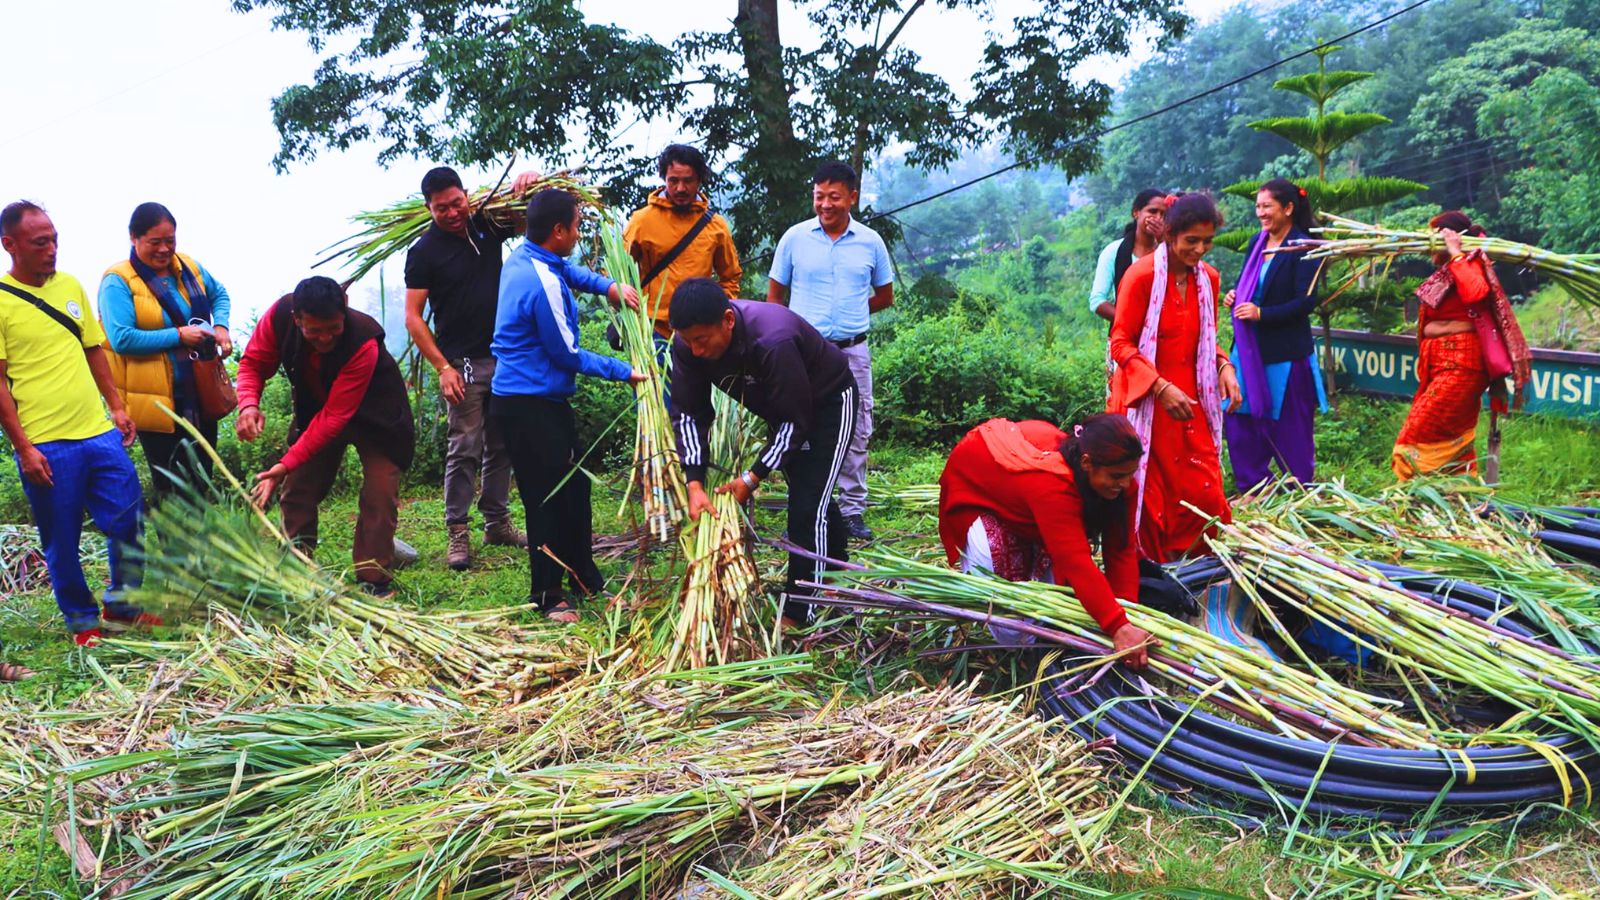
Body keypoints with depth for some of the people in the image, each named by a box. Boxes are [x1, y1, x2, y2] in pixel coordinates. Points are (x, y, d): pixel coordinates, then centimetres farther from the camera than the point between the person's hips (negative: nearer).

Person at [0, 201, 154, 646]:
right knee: (62, 542, 6)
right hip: (45, 446, -5)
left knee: (129, 523, 8)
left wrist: (116, 405, 14)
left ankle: (121, 605, 27)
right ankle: (82, 621, 23)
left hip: (100, 432, 5)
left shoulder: (70, 285, 10)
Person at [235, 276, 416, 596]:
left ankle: (374, 581, -2)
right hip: (314, 407, 4)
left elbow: (335, 416, -36)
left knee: (379, 495, -13)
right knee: (296, 492, 4)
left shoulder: (364, 343, -38)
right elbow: (253, 362, -10)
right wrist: (249, 404, -32)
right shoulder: (280, 315, -27)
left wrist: (286, 464, -39)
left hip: (371, 411, -4)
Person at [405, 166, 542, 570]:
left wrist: (527, 184, -2)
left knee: (501, 446, 10)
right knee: (464, 449, -6)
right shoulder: (424, 251, -5)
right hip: (463, 363, -5)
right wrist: (442, 367, -12)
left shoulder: (487, 226, 6)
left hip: (505, 357, 5)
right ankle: (458, 533, 1)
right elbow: (413, 317, -5)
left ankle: (497, 523, 20)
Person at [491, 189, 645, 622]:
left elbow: (571, 271, 29)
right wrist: (624, 372, -7)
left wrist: (610, 286, 13)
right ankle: (547, 595, 11)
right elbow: (567, 355, -16)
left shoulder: (523, 255, 7)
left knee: (574, 488, 18)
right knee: (549, 498, -1)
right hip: (531, 404, -10)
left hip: (539, 397, 11)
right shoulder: (543, 283, -23)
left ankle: (584, 577, 31)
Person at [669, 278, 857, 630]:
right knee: (809, 493, 20)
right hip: (779, 403, 7)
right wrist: (695, 484, -26)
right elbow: (689, 414, -16)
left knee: (807, 503, -13)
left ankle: (797, 614, -6)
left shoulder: (773, 341, -42)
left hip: (827, 401, -7)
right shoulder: (688, 342, -23)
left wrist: (752, 478, -31)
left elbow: (794, 421, -33)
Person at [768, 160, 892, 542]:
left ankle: (853, 509, 16)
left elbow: (885, 296, 16)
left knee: (855, 433, 6)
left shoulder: (871, 242, 4)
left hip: (853, 351, 1)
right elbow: (775, 296, 7)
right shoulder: (795, 238, 1)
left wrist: (850, 313, 4)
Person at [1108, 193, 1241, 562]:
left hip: (1190, 402, 5)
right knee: (1146, 495, 4)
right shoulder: (1142, 275, -13)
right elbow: (1121, 343, -12)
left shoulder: (1208, 278, 6)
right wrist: (1161, 387, -22)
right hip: (1145, 404, -5)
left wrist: (1224, 367, -2)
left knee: (1204, 492, 3)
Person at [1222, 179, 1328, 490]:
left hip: (1285, 352, -7)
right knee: (1237, 419, 8)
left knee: (1288, 428, 4)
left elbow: (1305, 302, -17)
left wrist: (1261, 314, -23)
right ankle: (1254, 488, 22)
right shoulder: (1257, 242, 9)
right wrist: (1235, 296, -2)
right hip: (1249, 348, 7)